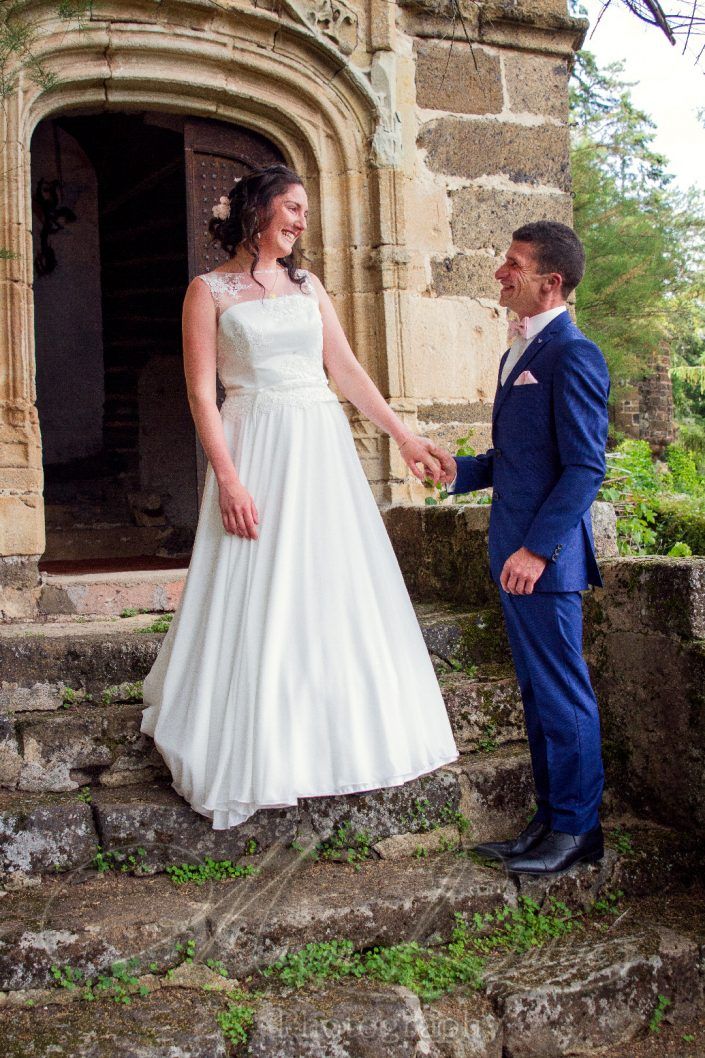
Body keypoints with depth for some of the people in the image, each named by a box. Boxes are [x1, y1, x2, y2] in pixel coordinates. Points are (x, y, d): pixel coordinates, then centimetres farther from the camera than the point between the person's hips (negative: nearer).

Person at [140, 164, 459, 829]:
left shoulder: (308, 286, 14)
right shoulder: (210, 290, 0)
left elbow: (347, 372, 14)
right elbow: (201, 393, -7)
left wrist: (403, 437, 9)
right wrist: (229, 480, -16)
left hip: (323, 450, 5)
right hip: (257, 451, -5)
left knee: (338, 595, 7)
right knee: (258, 603, -2)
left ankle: (337, 739, 22)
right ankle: (254, 757, 12)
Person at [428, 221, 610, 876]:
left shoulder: (572, 356, -13)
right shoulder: (518, 353, 17)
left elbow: (585, 466, -18)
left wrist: (538, 548, -21)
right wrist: (460, 470, 10)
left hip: (546, 558, -9)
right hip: (515, 555, 10)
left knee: (562, 695, 2)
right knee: (536, 693, 15)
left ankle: (576, 829, 16)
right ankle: (549, 822, 26)